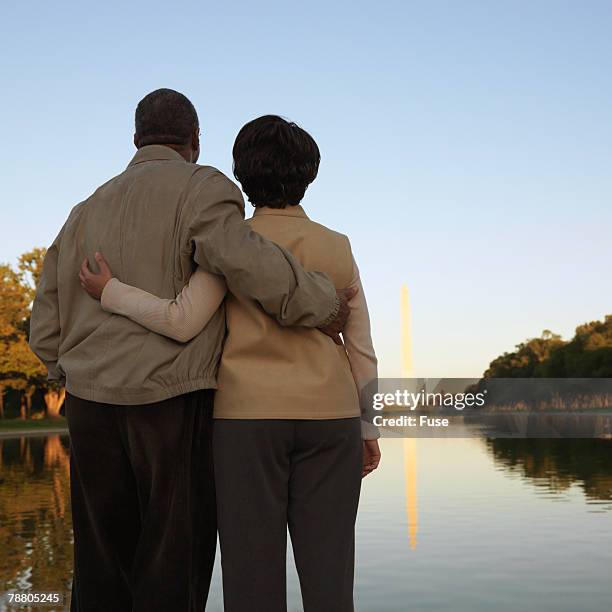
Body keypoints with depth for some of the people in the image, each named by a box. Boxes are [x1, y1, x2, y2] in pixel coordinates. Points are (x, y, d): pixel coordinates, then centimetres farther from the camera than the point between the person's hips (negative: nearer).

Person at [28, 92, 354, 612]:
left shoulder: (87, 212, 17)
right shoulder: (199, 188, -2)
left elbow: (47, 332, 14)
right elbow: (238, 256, -24)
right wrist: (320, 304, -12)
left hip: (91, 405, 6)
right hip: (173, 401, -6)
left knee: (103, 568, 10)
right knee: (173, 564, 1)